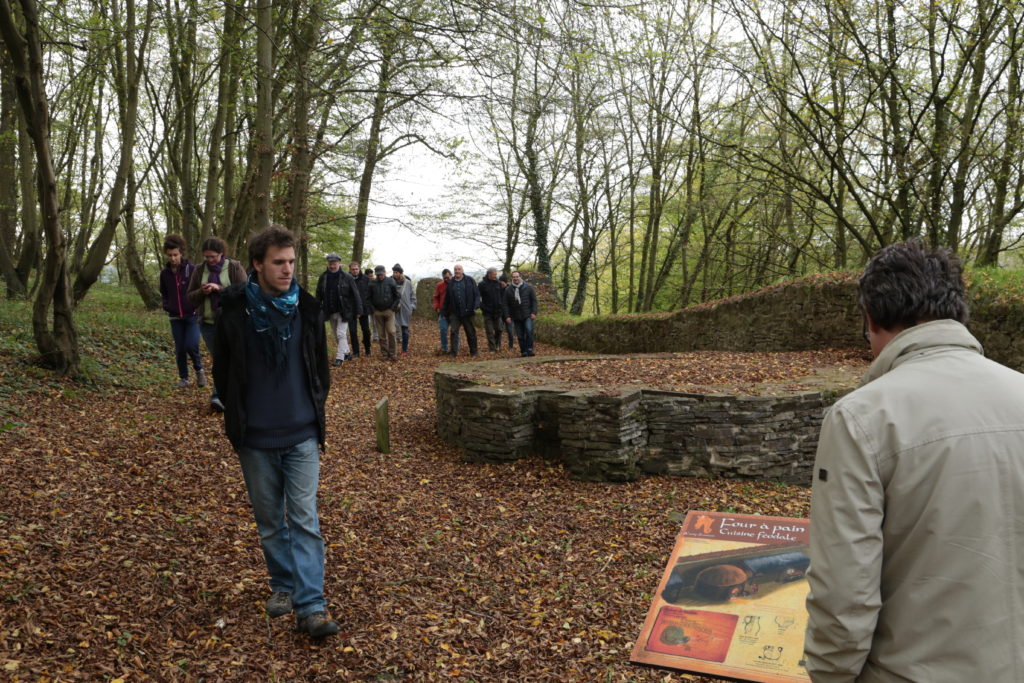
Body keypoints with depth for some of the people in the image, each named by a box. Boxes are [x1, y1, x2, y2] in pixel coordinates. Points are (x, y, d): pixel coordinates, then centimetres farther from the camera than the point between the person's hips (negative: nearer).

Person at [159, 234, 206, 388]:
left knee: (191, 345, -16)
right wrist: (166, 305, 3)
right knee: (179, 349, 6)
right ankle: (183, 377, 22)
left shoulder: (191, 269, -8)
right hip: (175, 318, 4)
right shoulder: (164, 273, 5)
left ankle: (199, 369, 11)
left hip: (192, 315, -4)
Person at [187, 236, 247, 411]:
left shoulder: (234, 268, -3)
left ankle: (218, 395, -4)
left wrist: (219, 289, -21)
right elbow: (190, 297, 12)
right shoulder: (200, 270, 8)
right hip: (208, 323, 3)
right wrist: (202, 292, -10)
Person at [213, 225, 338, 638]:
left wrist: (314, 410, 9)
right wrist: (237, 419, 6)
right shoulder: (234, 312, -6)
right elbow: (223, 371, 6)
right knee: (269, 521, 14)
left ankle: (311, 607, -1)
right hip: (255, 439, 0)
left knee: (305, 520, -3)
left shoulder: (307, 309, -2)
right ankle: (283, 585, 32)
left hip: (302, 436, 0)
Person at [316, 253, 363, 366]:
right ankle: (347, 353, 29)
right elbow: (319, 296, 9)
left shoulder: (347, 277, -7)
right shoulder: (323, 277, 3)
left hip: (343, 311, -5)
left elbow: (355, 295, -5)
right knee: (337, 335, 13)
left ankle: (340, 358, -5)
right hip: (330, 312, 5)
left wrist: (359, 310, -7)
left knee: (341, 334, -9)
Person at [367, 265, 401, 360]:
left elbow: (397, 296, 3)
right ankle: (385, 354, 11)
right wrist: (372, 309, 4)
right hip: (377, 312, 2)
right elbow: (369, 298, 13)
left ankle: (393, 353, -1)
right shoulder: (372, 283, 3)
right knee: (381, 335, 4)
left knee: (391, 332, -10)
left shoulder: (390, 282, -1)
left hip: (389, 311, -2)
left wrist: (393, 307, -3)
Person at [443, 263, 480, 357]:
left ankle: (473, 352, 18)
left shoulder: (469, 280, 3)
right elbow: (447, 299, 16)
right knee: (454, 331, -7)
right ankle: (454, 352, -3)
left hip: (467, 312, -1)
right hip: (455, 313, 1)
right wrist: (446, 313, 15)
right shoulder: (450, 283, 10)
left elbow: (477, 294, -1)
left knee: (471, 332, 6)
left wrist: (476, 305, -16)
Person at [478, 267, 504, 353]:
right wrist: (482, 306, -9)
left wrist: (501, 306, 9)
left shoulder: (498, 283, 6)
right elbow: (478, 297, -2)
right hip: (488, 312, -3)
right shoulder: (482, 284, -5)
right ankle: (492, 349, 4)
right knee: (489, 332, -1)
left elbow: (502, 295, 16)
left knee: (498, 329, 8)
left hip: (497, 311, 3)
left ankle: (497, 345, 25)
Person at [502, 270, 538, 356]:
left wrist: (534, 312, -6)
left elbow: (534, 300, 3)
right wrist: (507, 316, -2)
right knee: (520, 336, 4)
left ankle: (530, 349, -11)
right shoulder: (508, 290, 3)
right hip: (516, 317, 2)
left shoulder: (528, 287, 1)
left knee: (529, 331, -19)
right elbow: (505, 304, 5)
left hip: (528, 315, -2)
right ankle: (523, 351, 13)